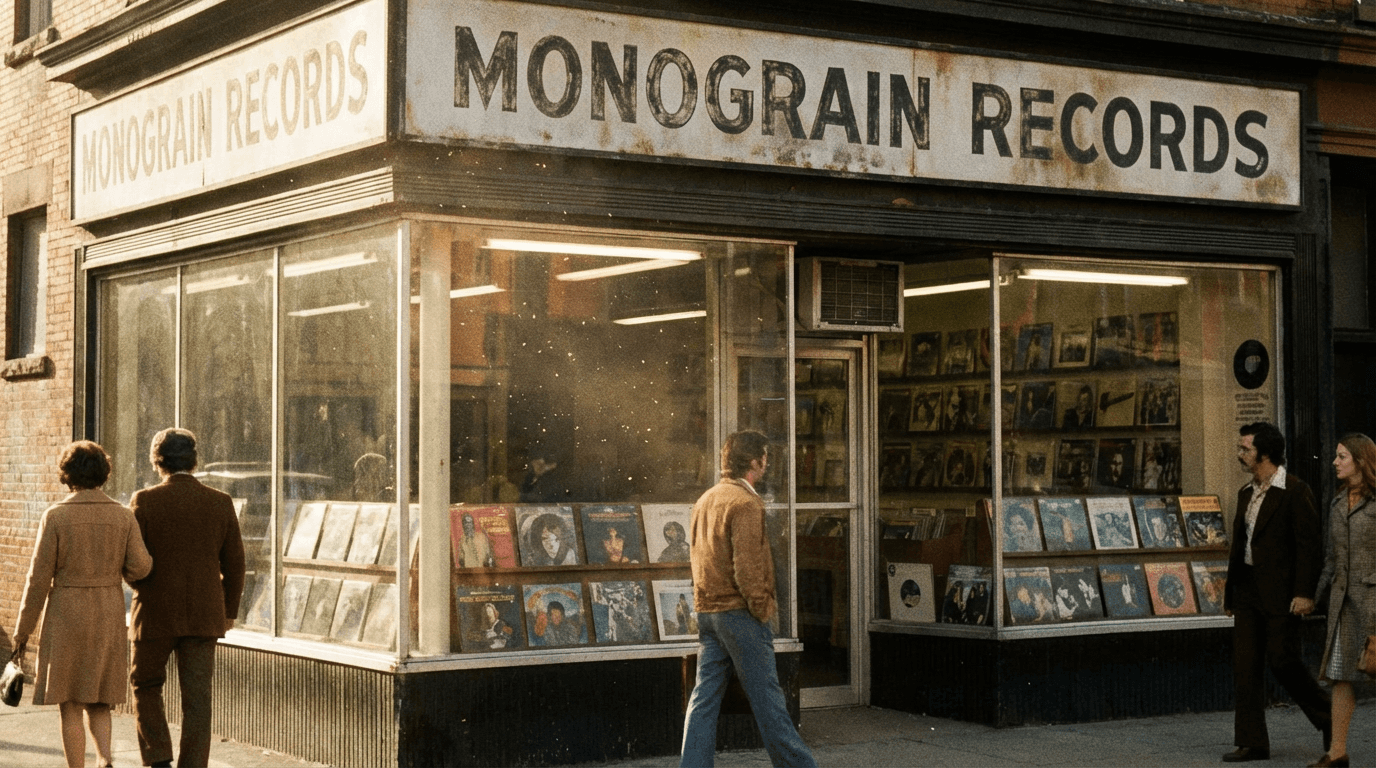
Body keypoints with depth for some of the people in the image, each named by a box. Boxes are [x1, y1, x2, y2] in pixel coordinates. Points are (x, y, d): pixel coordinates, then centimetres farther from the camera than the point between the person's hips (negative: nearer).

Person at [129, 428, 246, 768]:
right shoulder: (220, 503, -2)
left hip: (156, 614, -2)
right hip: (203, 616, 2)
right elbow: (234, 564, 2)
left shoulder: (145, 501, -9)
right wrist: (229, 610, 14)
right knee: (196, 698, 5)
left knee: (146, 686, 17)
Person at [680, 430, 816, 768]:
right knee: (765, 693, 0)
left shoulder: (705, 500, 14)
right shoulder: (745, 503, -14)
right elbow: (747, 567, -21)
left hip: (706, 610, 8)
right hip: (739, 611, -8)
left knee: (705, 695, 6)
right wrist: (763, 608, -12)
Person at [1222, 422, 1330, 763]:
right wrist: (1230, 593, 19)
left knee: (1281, 660, -6)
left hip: (1280, 594, -8)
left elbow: (1310, 545, -14)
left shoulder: (1295, 491, -10)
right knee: (1245, 667, 3)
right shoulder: (1246, 494, 14)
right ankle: (1251, 742, 6)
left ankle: (1328, 717, 16)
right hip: (1248, 592, 8)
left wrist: (1304, 593, -20)